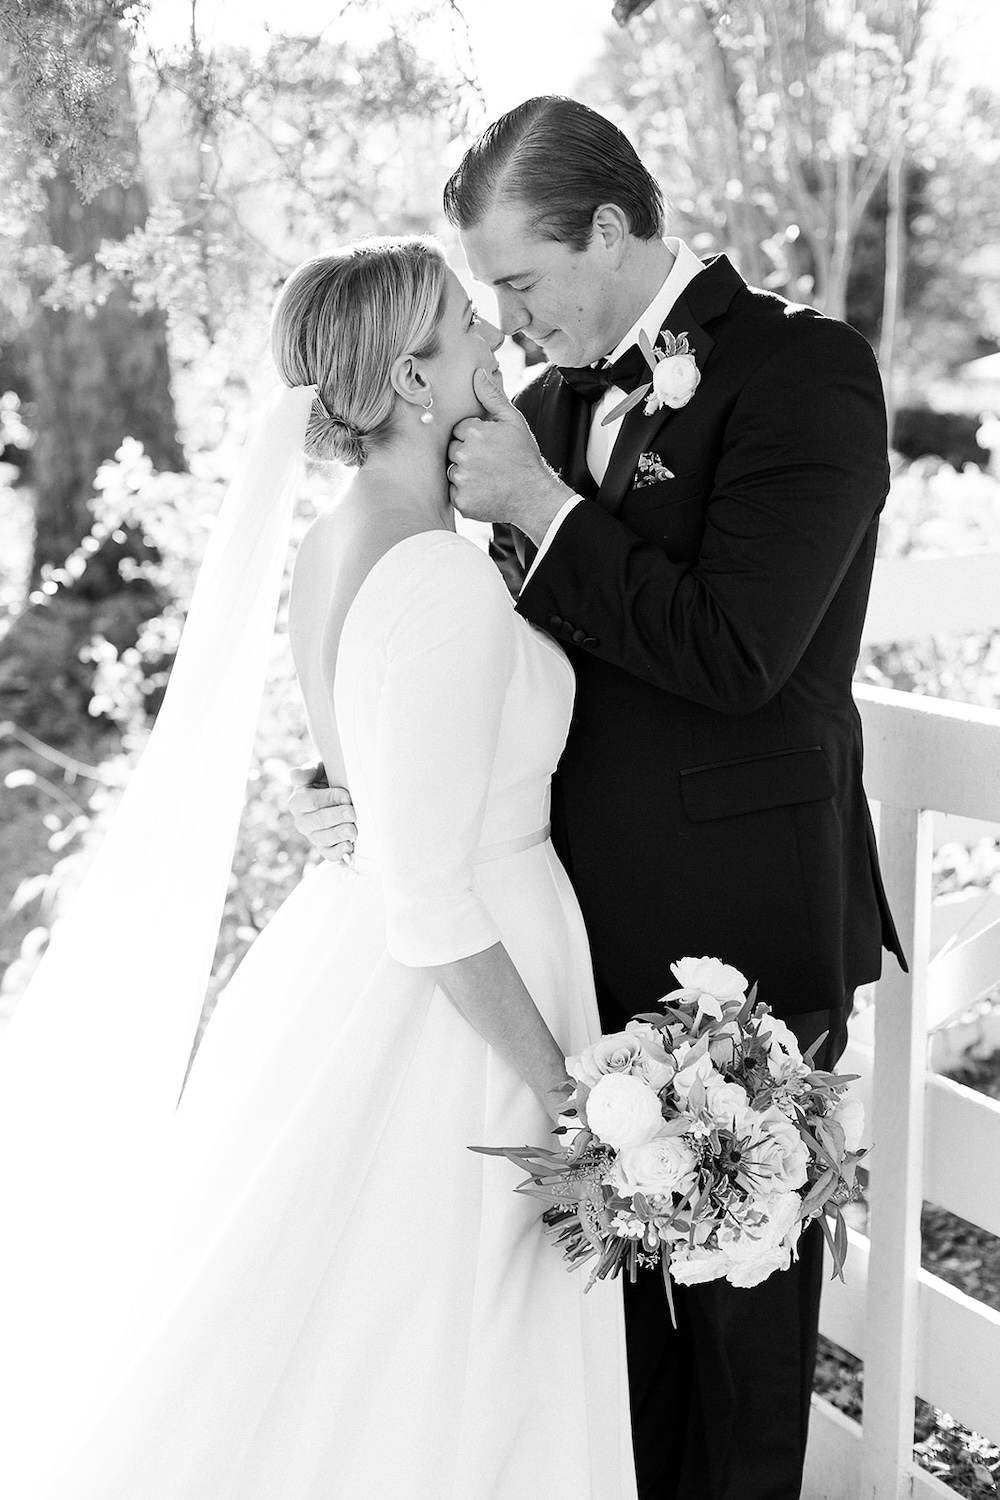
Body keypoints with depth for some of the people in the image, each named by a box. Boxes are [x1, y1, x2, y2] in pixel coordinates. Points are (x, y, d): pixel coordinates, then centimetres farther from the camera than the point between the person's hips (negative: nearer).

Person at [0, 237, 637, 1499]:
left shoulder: (334, 546, 4)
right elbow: (432, 902, -24)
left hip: (349, 968, 9)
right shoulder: (444, 581, -25)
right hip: (451, 1015, -9)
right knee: (436, 1396, 8)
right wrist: (564, 1090, -16)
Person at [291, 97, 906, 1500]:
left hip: (737, 922, -6)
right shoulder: (555, 399, 8)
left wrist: (541, 508, -16)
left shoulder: (806, 368, -13)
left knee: (736, 1271, 11)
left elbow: (733, 655, -23)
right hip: (591, 919, 6)